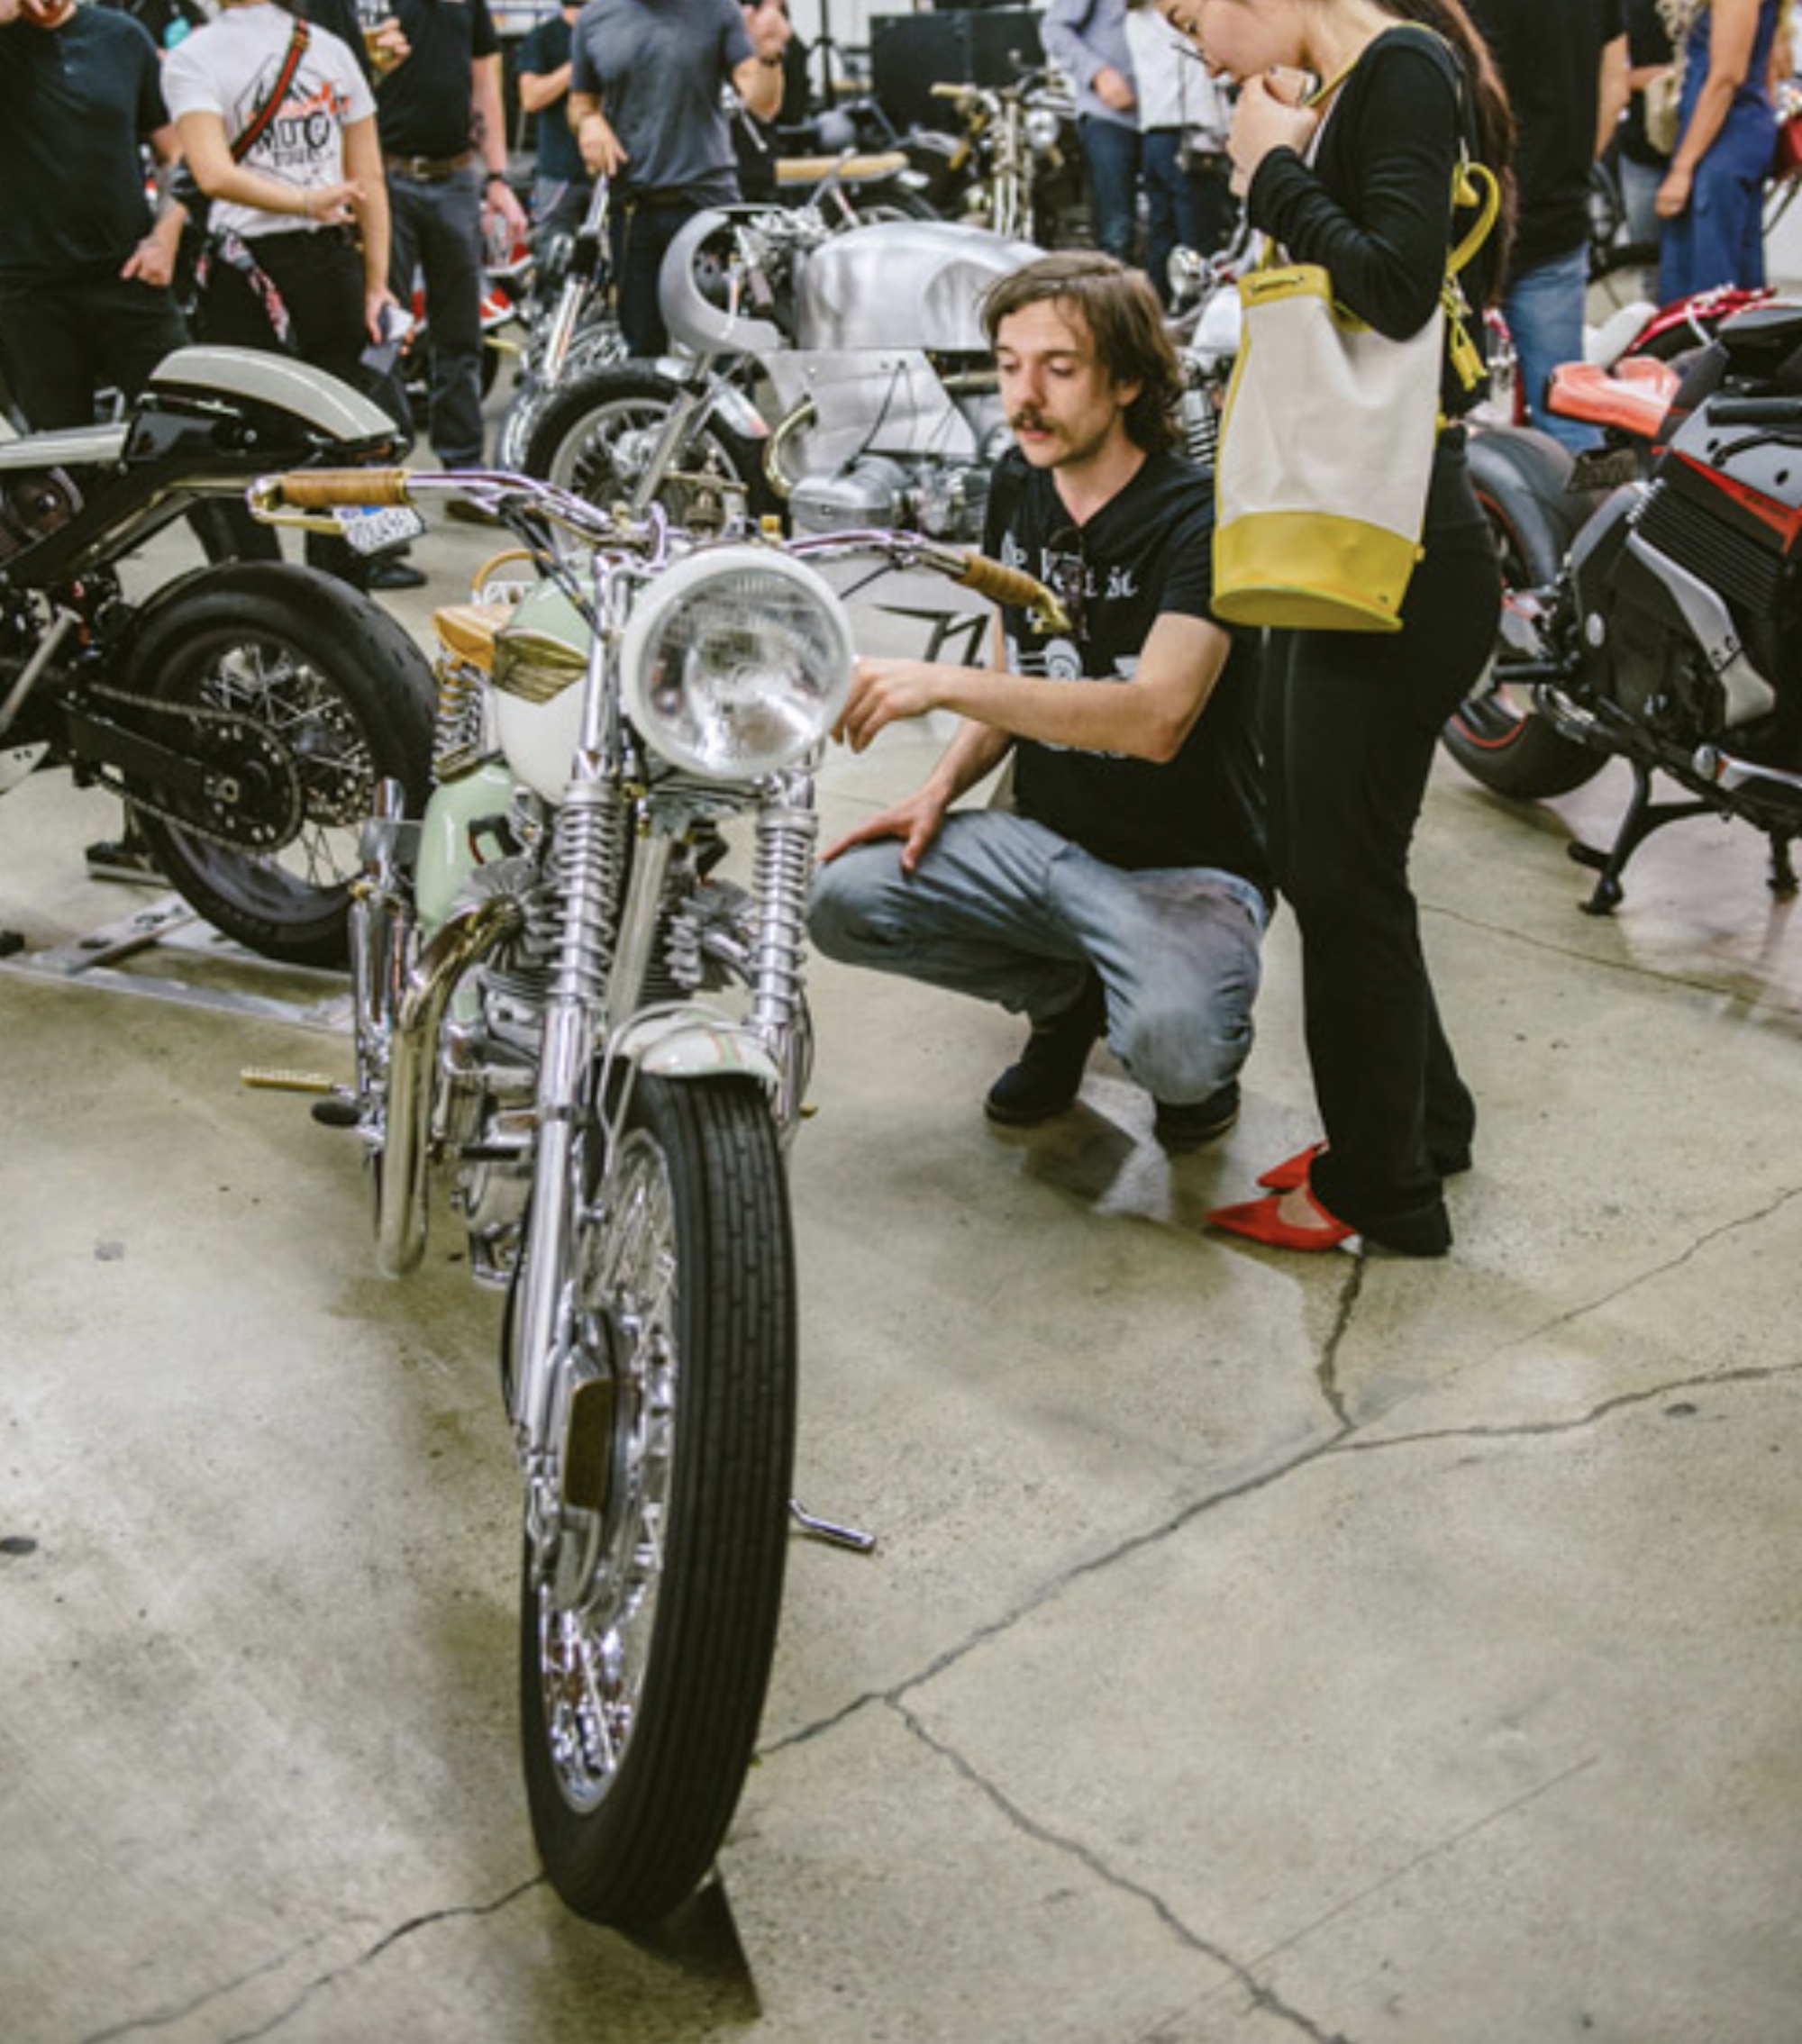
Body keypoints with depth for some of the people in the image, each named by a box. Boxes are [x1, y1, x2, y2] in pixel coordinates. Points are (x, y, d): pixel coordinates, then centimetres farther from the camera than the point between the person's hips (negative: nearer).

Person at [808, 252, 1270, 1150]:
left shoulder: (1201, 518, -17)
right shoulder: (1019, 489, 6)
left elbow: (1156, 718, -32)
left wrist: (943, 684, -38)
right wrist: (942, 787, -1)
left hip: (1185, 868, -6)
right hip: (1043, 839, 6)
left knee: (1172, 1045, -34)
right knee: (841, 899, -15)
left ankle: (1210, 1051, 7)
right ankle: (1067, 994, 10)